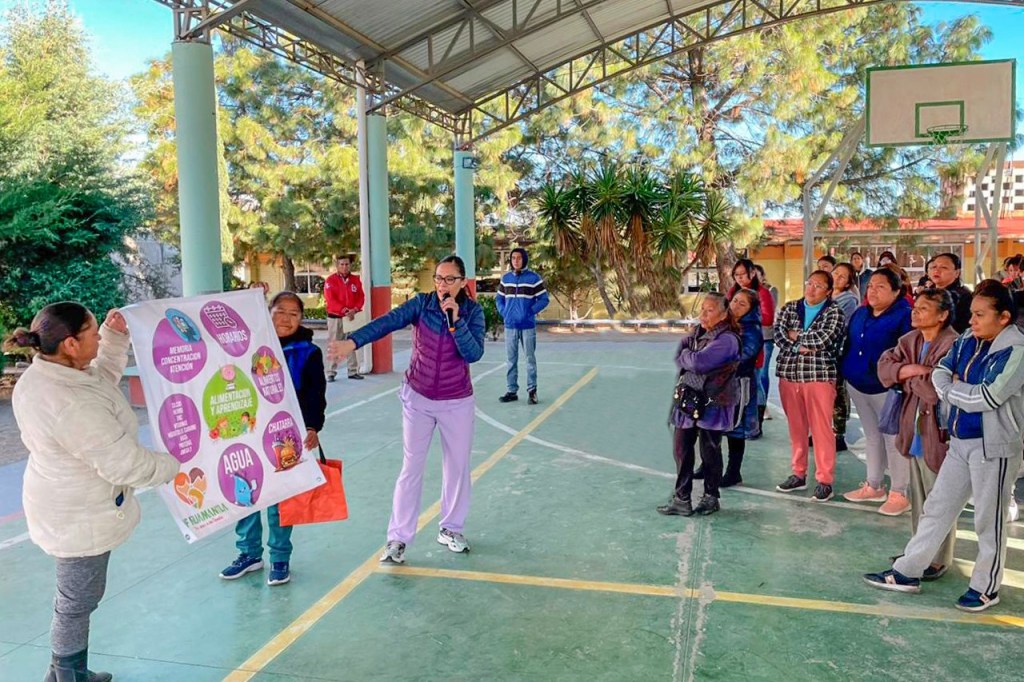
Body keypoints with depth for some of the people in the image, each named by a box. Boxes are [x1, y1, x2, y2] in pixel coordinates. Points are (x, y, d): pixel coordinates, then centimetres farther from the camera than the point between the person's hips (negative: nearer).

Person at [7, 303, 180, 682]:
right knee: (79, 600, 10)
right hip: (80, 517, -10)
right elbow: (124, 464, -29)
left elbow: (104, 377, 14)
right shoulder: (73, 405, -35)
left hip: (69, 506, 10)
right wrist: (174, 466, -13)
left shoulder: (43, 374, -5)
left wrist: (115, 337, 3)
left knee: (76, 596, 24)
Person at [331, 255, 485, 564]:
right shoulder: (422, 303, -9)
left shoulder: (473, 311, -9)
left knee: (458, 466, 10)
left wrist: (455, 319, -27)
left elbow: (473, 354, -18)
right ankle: (398, 538, 10)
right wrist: (353, 341, -38)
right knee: (412, 467, 3)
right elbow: (387, 322, -24)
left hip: (457, 402, 1)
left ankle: (451, 529, 29)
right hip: (418, 398, 0)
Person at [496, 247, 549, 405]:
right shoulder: (506, 278, 8)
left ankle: (532, 390, 12)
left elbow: (543, 299, -4)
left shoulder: (534, 278, -5)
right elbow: (499, 298, 16)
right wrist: (503, 312, 0)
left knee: (530, 358, 2)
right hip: (510, 325, 4)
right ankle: (512, 391, 16)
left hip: (527, 325, -4)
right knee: (511, 359, 8)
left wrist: (530, 312, -13)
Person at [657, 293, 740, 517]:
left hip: (712, 405, -7)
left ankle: (711, 498, 24)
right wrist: (690, 360, -11)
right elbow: (679, 356, 7)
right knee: (681, 449, 8)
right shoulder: (697, 333, 11)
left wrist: (685, 355, -5)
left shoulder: (727, 339, -16)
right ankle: (681, 500, 19)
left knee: (710, 452, 7)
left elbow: (698, 362, -24)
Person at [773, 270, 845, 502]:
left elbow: (824, 338, -16)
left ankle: (825, 481, 5)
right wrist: (800, 347, -16)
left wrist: (796, 336, -5)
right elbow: (778, 334, -2)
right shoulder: (790, 308, 11)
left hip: (819, 375, -4)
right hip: (788, 374, 4)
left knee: (821, 429, -3)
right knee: (796, 427, 12)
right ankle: (798, 475, 23)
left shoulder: (834, 312, 0)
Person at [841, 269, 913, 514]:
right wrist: (844, 373, 11)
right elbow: (848, 345, 16)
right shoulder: (860, 314, 10)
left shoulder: (905, 316, -12)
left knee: (893, 439, 1)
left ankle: (900, 494, 10)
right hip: (857, 385, 7)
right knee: (872, 437, 17)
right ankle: (873, 486, 28)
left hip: (887, 388, -7)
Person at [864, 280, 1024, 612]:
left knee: (989, 520, 8)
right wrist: (963, 394, -13)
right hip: (960, 442, 7)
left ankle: (986, 587, 25)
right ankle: (907, 572, 22)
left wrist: (953, 390, -6)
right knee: (937, 508, 12)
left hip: (994, 447, -7)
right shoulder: (966, 342, 6)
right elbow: (940, 374, 4)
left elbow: (989, 397, -22)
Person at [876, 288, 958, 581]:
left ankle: (939, 559, 19)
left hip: (937, 432, -7)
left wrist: (907, 377, -9)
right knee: (918, 496, 18)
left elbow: (935, 388, -27)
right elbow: (884, 366, 0)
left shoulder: (952, 345, -19)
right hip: (914, 430, 8)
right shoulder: (910, 339, 7)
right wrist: (915, 369, -16)